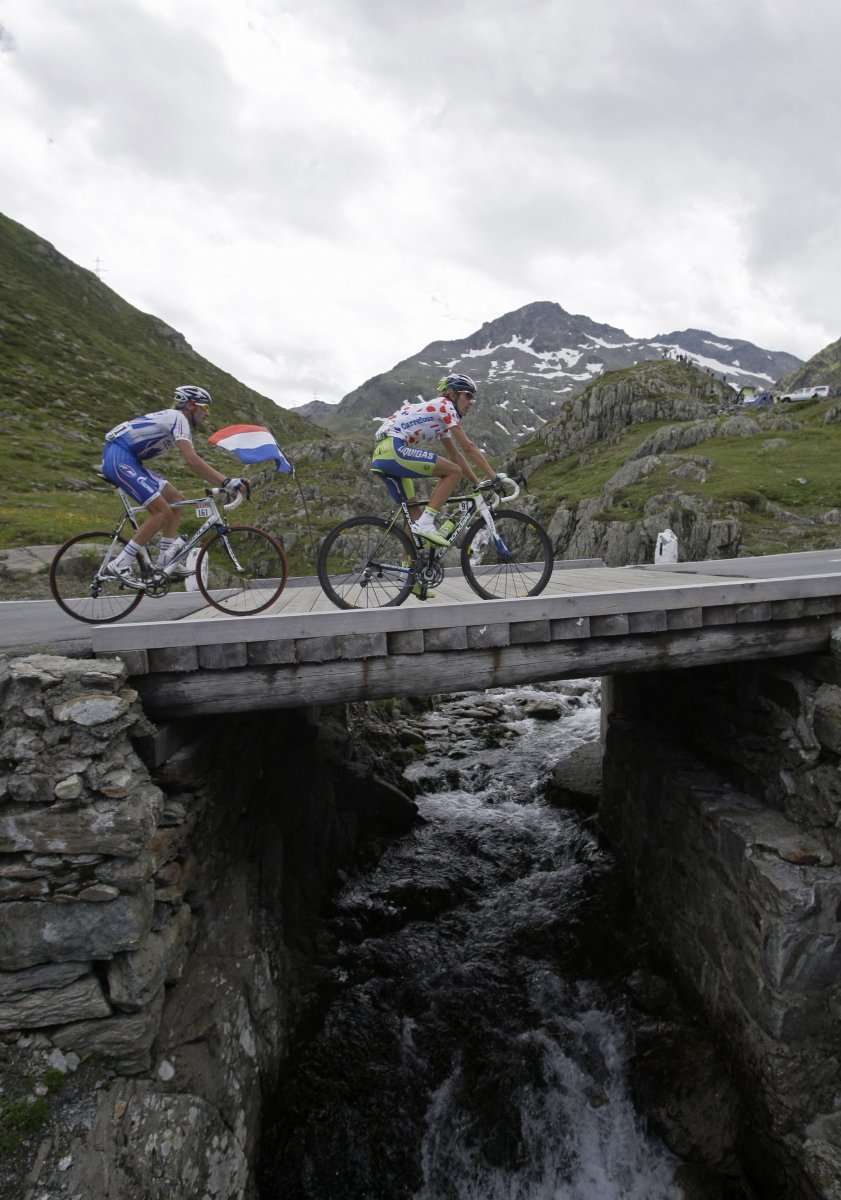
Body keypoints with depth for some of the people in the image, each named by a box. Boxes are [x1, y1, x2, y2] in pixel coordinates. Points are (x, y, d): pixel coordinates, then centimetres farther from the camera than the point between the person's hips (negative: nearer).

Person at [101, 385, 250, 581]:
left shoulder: (175, 420, 20)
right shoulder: (178, 418, -11)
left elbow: (195, 463, 17)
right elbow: (192, 461, -25)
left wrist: (225, 482, 9)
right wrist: (226, 482, -26)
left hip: (127, 459, 10)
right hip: (118, 457, -10)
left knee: (176, 499, 9)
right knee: (163, 512, -16)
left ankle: (165, 561, 8)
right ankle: (121, 564, -11)